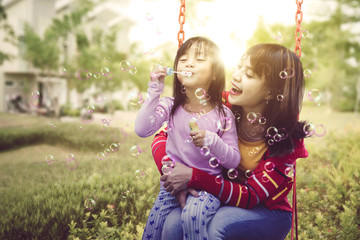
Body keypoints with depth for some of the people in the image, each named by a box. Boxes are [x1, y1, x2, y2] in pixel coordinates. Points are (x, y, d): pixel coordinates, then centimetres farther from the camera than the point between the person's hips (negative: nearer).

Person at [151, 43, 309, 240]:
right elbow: (163, 135, -9)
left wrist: (193, 177, -31)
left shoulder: (286, 139, -18)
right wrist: (174, 174, -28)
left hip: (268, 214, -2)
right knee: (174, 223, -28)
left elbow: (250, 196, -21)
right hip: (220, 202, 2)